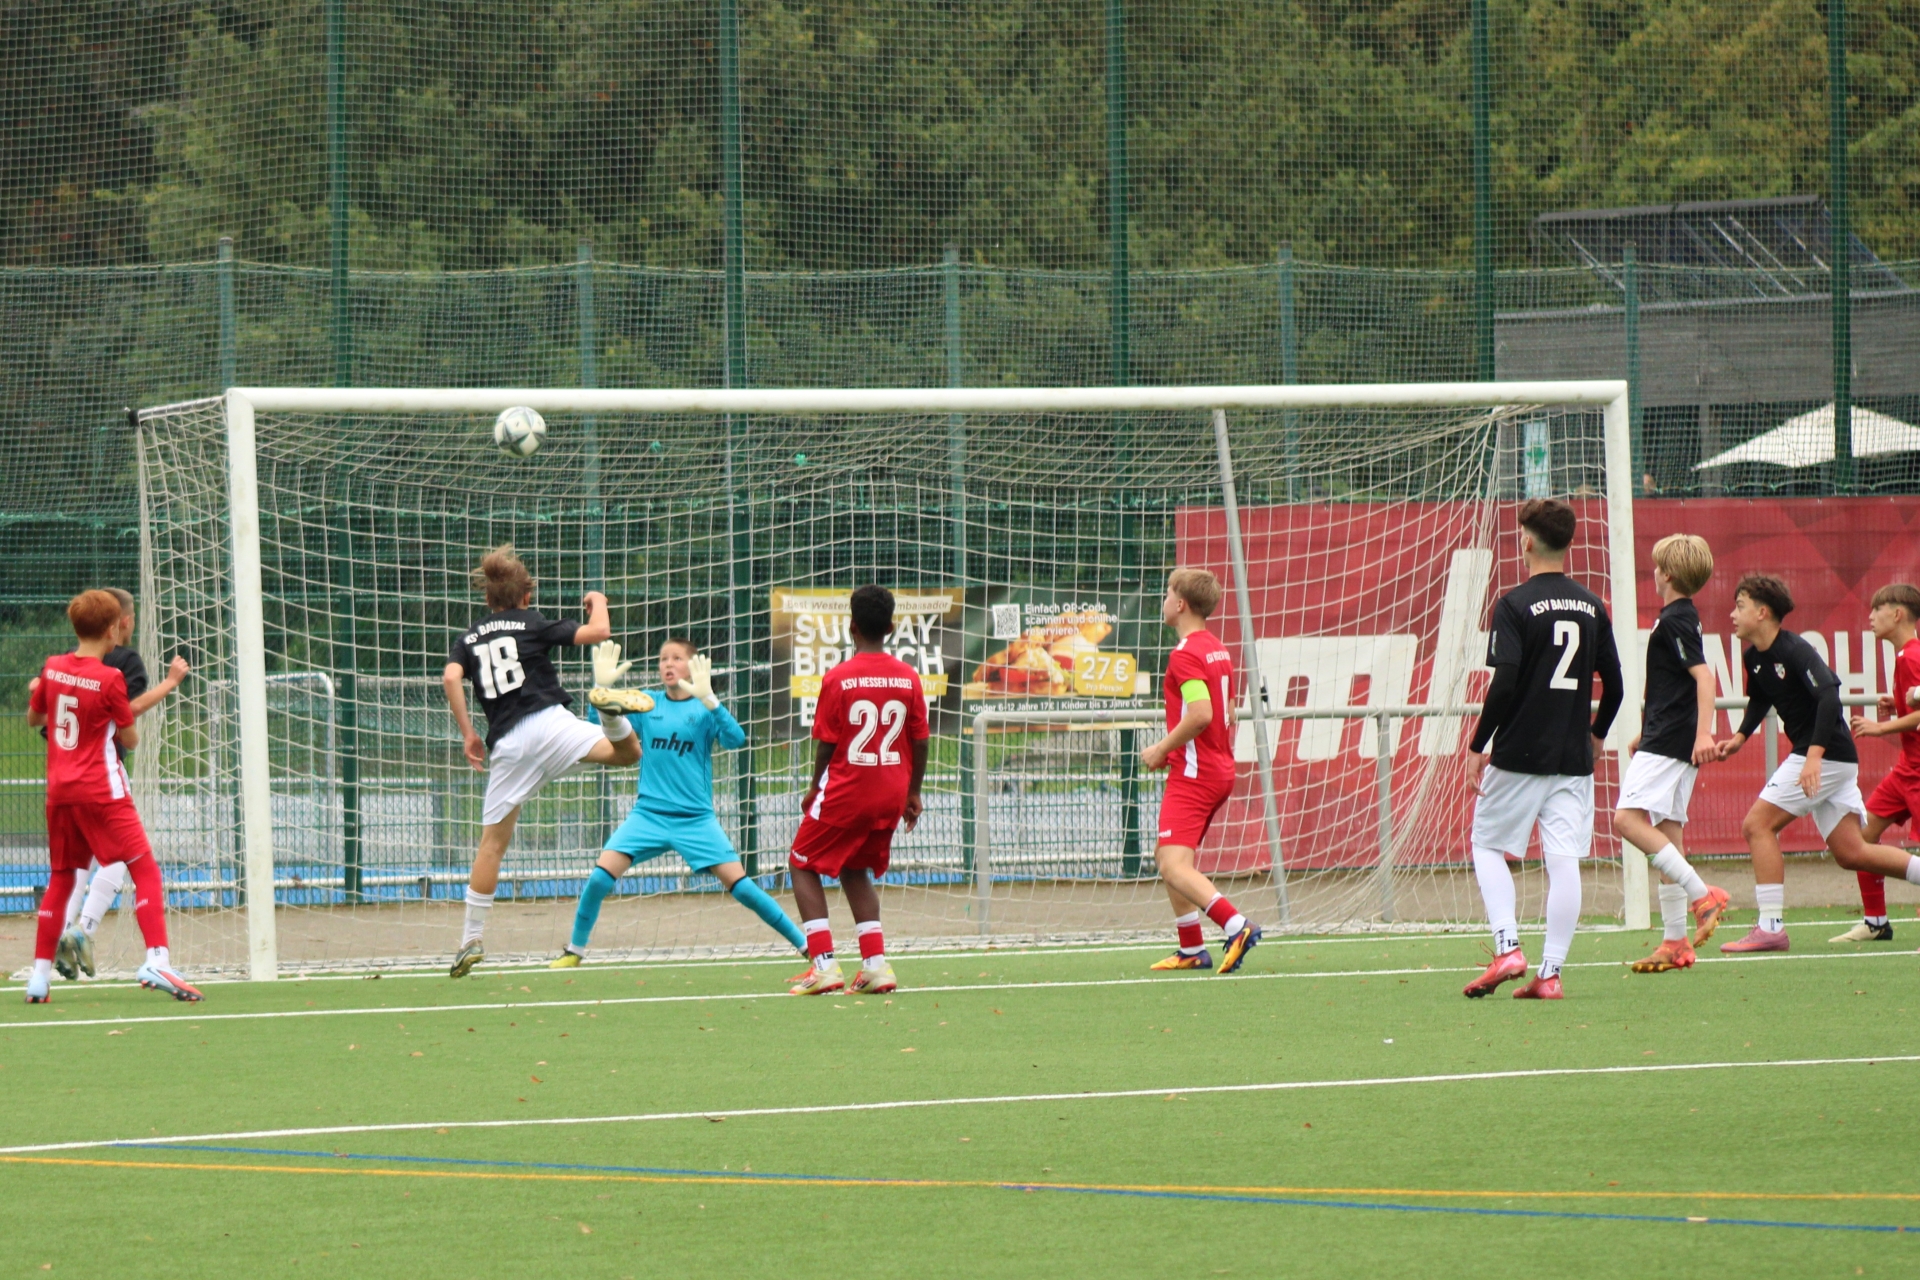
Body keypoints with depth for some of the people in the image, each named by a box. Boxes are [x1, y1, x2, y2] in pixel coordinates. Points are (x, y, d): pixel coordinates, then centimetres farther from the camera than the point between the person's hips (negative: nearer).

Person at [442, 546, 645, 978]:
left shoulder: (469, 638, 17)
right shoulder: (533, 624, 10)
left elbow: (451, 677, -2)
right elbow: (598, 632, 4)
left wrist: (467, 733, 3)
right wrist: (598, 602, 25)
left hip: (506, 743, 2)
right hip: (549, 723, -2)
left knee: (493, 841, 7)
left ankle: (472, 938, 4)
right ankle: (608, 705, -35)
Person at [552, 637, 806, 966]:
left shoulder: (704, 709, -1)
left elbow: (735, 740, -18)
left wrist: (707, 698, -31)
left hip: (696, 819, -2)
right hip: (648, 813, 2)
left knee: (741, 886, -10)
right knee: (599, 878, -14)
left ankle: (804, 944, 3)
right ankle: (575, 950, 4)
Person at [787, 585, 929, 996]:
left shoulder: (838, 678, -12)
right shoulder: (909, 678, -1)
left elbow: (826, 743, -8)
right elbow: (920, 742, 3)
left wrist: (815, 788, 8)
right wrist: (913, 793, 15)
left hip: (846, 791, -5)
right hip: (891, 793, 5)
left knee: (804, 865, 11)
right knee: (856, 870, 23)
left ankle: (824, 964, -3)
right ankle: (875, 963, 11)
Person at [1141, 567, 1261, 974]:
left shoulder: (1186, 654, -15)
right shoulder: (1218, 650, 15)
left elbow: (1201, 714, -26)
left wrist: (1162, 749, -14)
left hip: (1193, 773, -10)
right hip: (1220, 770, 10)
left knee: (1174, 865, -17)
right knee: (1166, 855, 18)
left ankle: (1235, 925, -32)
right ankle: (1191, 949, 19)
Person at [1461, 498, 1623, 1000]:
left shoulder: (1516, 605, -9)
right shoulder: (1591, 607, 6)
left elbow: (1504, 684, -17)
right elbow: (1613, 684, 11)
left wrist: (1478, 745, -7)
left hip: (1520, 753, -4)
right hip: (1573, 757, 4)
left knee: (1488, 846, 10)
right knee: (1564, 861, 2)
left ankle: (1507, 949, -5)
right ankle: (1550, 973, -1)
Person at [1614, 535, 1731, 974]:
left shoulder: (1675, 620, -11)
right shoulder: (1680, 617, 19)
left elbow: (1703, 675, -22)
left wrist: (1704, 731, -30)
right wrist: (1646, 733, 37)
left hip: (1670, 741, -10)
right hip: (1667, 741, 10)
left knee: (1628, 817, -20)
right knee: (1666, 832, 8)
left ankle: (1701, 894, -20)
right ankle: (1675, 942, 8)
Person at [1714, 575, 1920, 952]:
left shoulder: (1794, 651, -17)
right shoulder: (1753, 658, 10)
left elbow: (1829, 696, -27)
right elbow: (1759, 701, 29)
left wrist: (1814, 754, -35)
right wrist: (1740, 737, 14)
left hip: (1827, 755, -9)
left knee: (1758, 824, -10)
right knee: (1850, 852, 8)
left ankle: (1771, 927, -10)